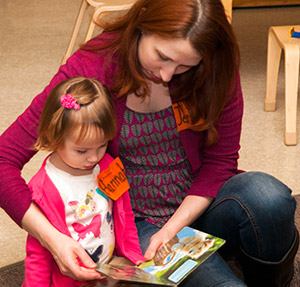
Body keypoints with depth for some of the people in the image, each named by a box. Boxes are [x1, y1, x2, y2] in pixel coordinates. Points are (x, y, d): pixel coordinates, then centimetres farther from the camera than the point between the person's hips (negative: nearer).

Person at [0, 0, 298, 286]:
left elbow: (221, 160, -3)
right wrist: (51, 238, -32)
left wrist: (173, 229, -18)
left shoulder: (218, 68, -12)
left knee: (266, 194, -31)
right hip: (137, 222, -3)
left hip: (198, 204, 3)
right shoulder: (89, 69, -19)